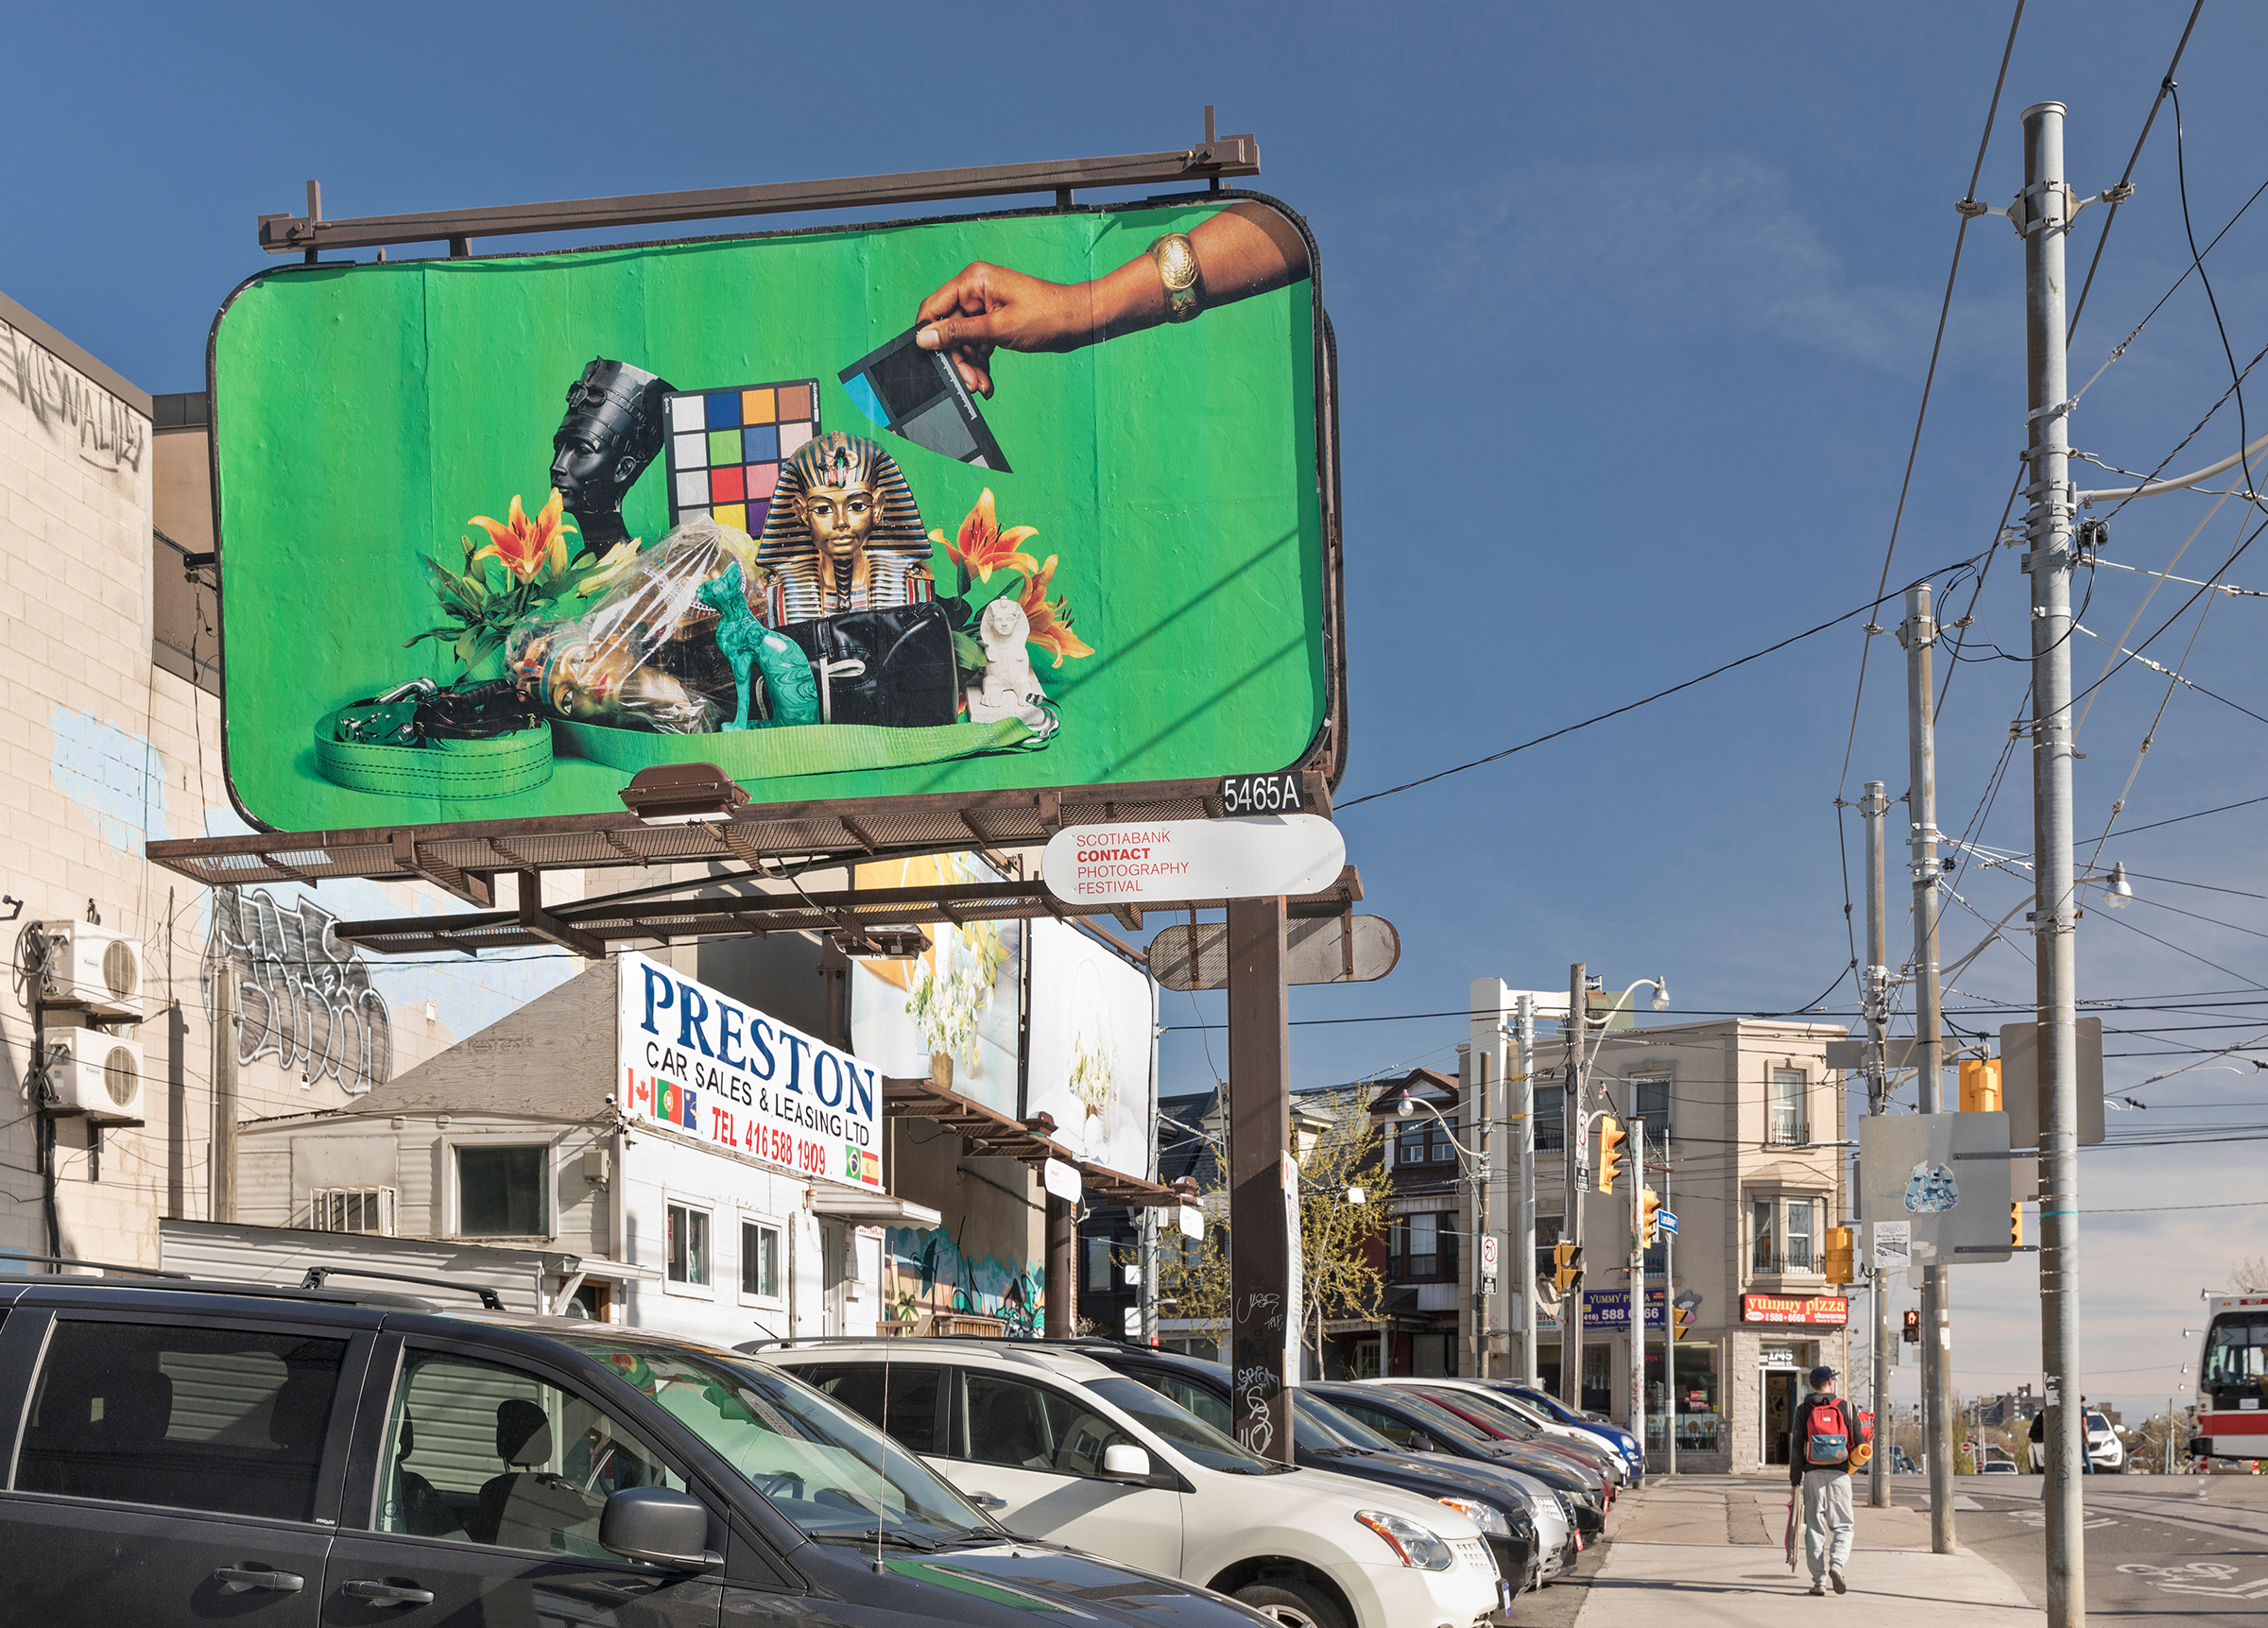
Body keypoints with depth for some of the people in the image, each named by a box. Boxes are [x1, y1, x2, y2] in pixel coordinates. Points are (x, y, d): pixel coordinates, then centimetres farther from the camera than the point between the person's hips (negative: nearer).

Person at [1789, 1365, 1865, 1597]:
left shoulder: (1803, 1410, 3)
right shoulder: (1847, 1408, 4)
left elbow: (1796, 1447, -1)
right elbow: (1861, 1446, 5)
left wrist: (1794, 1481, 2)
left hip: (1813, 1473, 0)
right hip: (1839, 1474, 0)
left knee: (1815, 1527, 4)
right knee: (1843, 1525, 8)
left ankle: (1819, 1580, 1)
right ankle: (1836, 1564, -16)